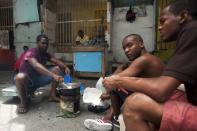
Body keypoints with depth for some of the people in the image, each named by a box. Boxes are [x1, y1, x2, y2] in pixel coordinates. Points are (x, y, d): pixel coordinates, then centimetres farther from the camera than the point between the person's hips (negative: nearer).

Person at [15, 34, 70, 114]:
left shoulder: (46, 54, 2)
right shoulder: (31, 53, -21)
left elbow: (56, 61, -9)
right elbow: (37, 66, -40)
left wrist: (65, 67, -32)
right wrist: (53, 75, -53)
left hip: (38, 79, 7)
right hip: (27, 81, -6)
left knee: (57, 69, -5)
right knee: (20, 77, -41)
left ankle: (52, 95, -3)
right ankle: (23, 102, -13)